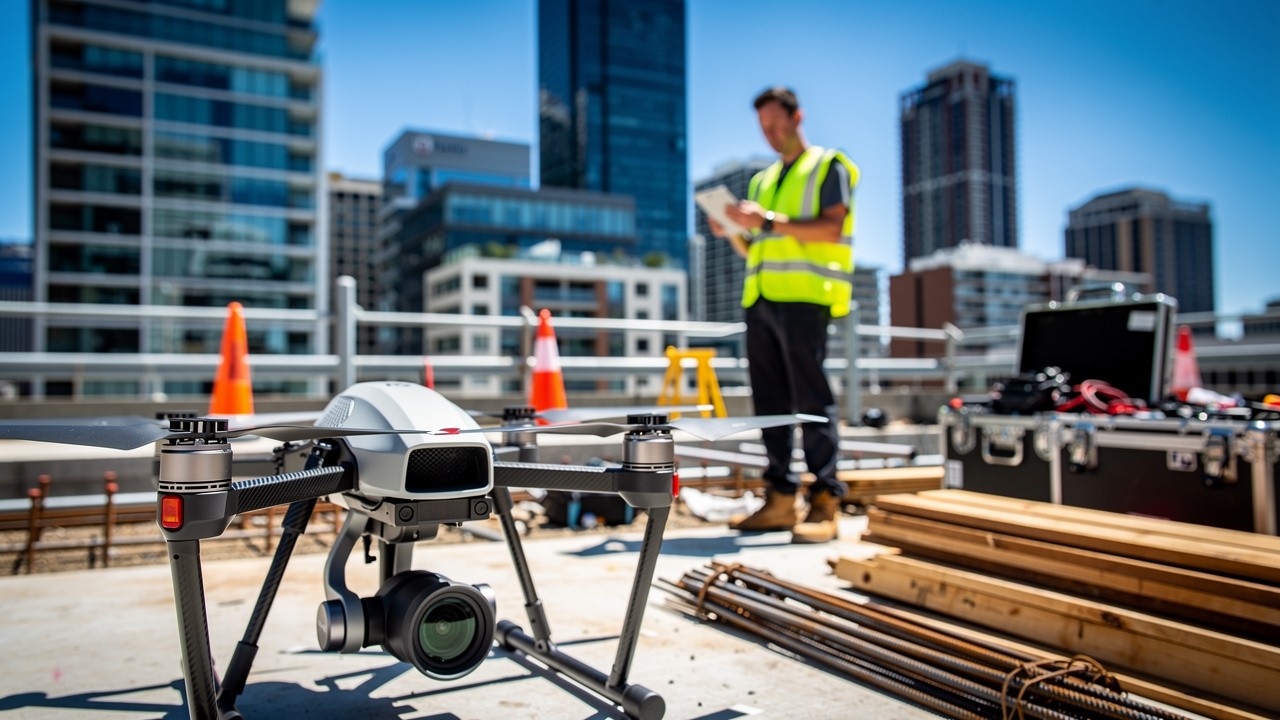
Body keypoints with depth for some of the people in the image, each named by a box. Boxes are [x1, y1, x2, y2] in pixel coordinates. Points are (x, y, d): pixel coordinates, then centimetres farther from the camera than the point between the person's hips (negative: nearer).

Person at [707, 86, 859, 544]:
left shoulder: (829, 166, 7)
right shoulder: (762, 180, 25)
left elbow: (832, 228, -9)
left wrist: (768, 221, -16)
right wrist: (733, 233, 4)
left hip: (805, 296, -7)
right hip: (760, 298, 7)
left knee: (812, 400, -9)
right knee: (769, 402, 3)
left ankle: (824, 505, -7)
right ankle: (779, 501, 8)